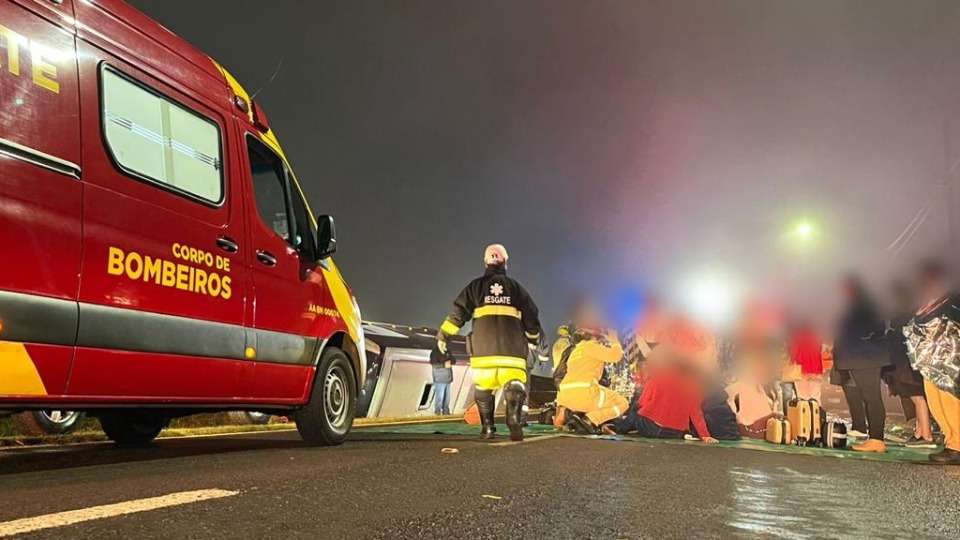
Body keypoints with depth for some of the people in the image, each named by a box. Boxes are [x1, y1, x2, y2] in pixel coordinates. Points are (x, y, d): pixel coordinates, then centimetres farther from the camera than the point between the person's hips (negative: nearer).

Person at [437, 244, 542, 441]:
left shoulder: (476, 286, 12)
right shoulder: (515, 286, 15)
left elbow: (458, 312, 6)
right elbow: (531, 315, 19)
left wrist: (442, 334, 13)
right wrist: (533, 339, 33)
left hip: (483, 346, 0)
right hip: (512, 347, 0)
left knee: (483, 388, 12)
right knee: (514, 384, -6)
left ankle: (488, 427, 12)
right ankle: (515, 419, -29)